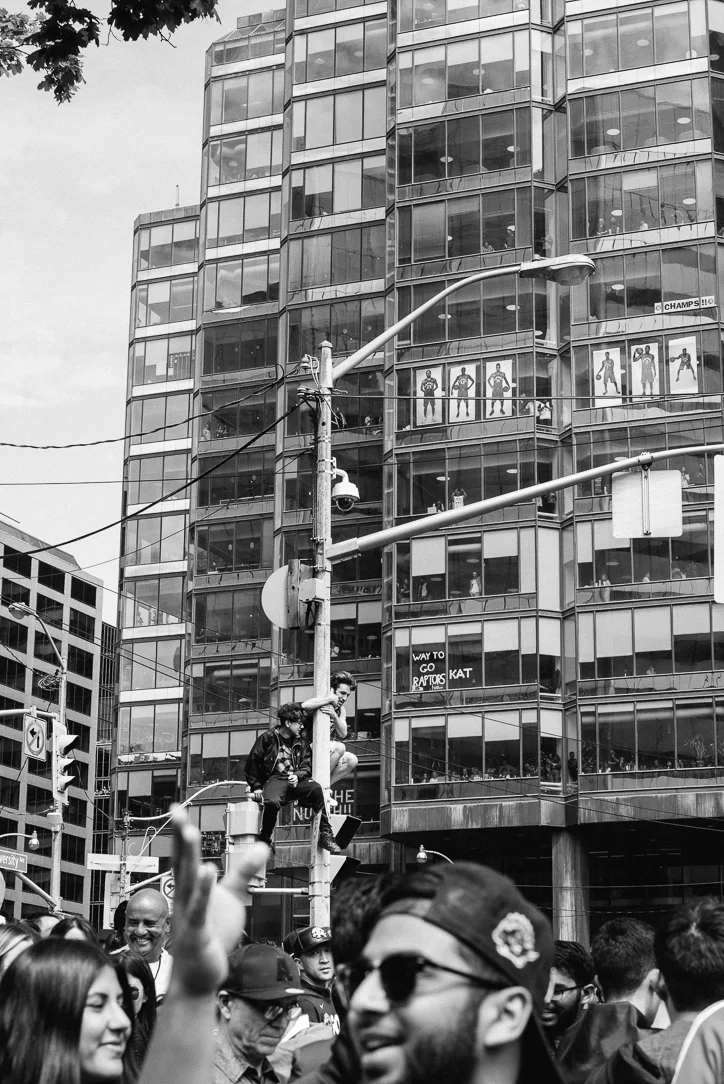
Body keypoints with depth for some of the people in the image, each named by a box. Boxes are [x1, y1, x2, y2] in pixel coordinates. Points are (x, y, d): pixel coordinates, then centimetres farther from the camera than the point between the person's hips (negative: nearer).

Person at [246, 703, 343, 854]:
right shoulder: (268, 738, 4)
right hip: (275, 779, -3)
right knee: (272, 802, -38)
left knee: (316, 788, -30)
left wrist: (297, 776, -13)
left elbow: (307, 767, 10)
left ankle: (326, 835, -26)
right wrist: (256, 787, 4)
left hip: (296, 779, 3)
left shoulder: (302, 742, 15)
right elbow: (252, 762, 8)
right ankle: (264, 840, -12)